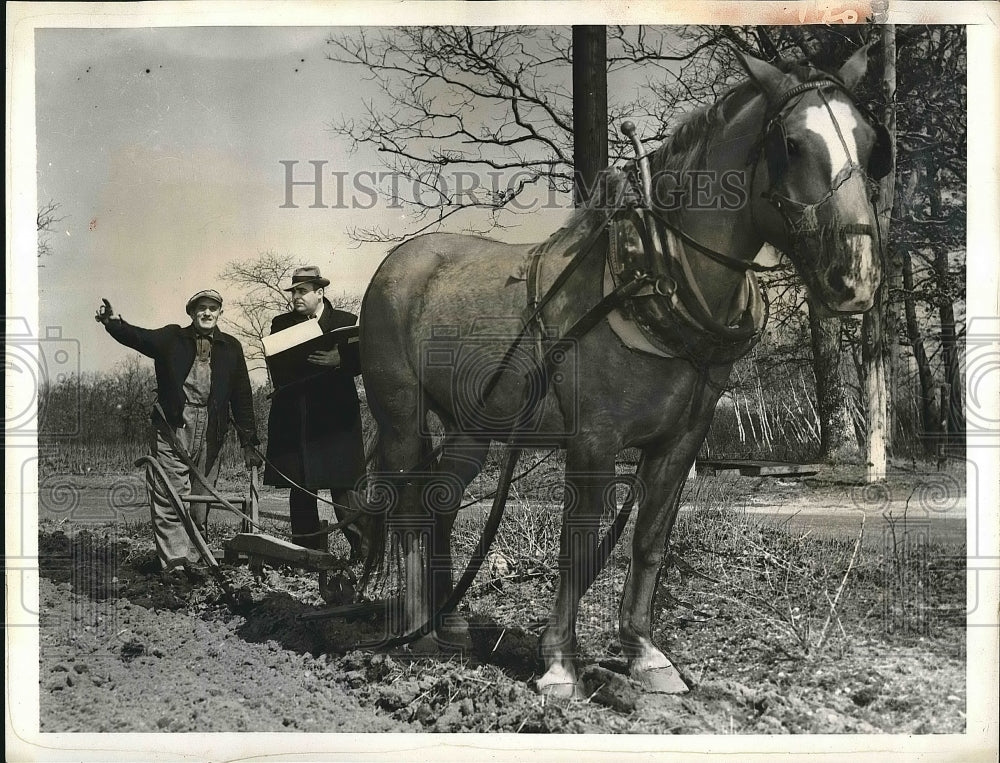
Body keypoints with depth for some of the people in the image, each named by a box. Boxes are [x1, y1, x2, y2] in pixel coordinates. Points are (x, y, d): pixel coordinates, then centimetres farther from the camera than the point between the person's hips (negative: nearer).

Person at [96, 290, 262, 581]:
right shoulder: (172, 338, 8)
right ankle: (174, 562, -5)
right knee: (169, 496, -7)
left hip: (209, 431, 2)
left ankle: (195, 560, 13)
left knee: (201, 498, 5)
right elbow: (138, 337, -9)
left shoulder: (230, 347, 12)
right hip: (173, 426, -2)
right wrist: (113, 323, -31)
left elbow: (242, 396, 11)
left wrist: (249, 442, 8)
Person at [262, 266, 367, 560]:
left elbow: (361, 360, -3)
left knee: (342, 484, -7)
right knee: (299, 489, 5)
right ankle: (309, 550, 12)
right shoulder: (281, 324, 15)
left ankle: (362, 550, 0)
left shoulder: (346, 321, 6)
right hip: (293, 417, 3)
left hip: (334, 415, -3)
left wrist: (339, 361, -22)